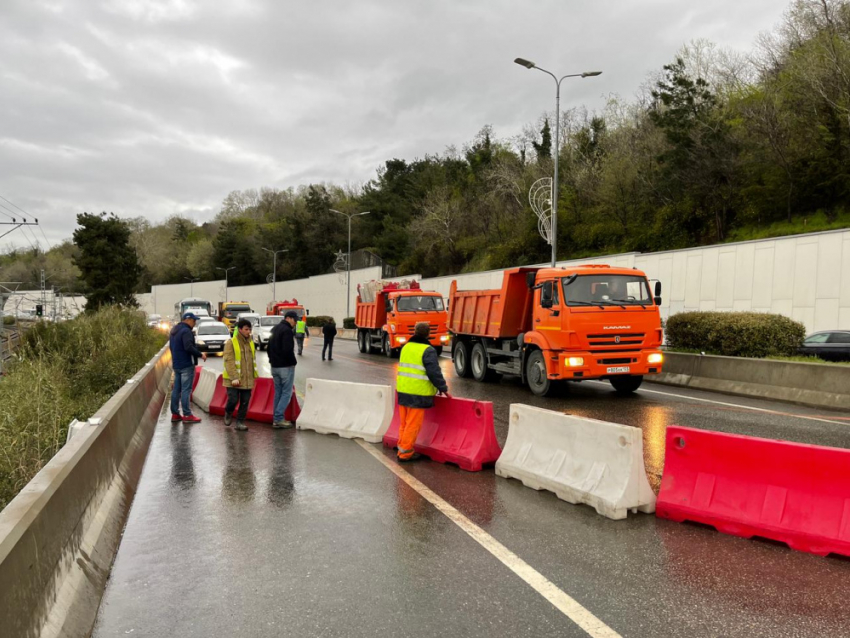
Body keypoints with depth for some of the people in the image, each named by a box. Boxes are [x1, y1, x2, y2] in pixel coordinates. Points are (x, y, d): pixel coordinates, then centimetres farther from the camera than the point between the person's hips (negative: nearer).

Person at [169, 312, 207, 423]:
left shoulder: (174, 330, 15)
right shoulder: (186, 331, -16)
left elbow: (171, 346, 23)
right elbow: (189, 347, -26)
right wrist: (200, 354, -16)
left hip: (176, 364, 9)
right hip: (186, 365, -9)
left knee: (176, 389, 11)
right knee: (186, 390, -6)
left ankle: (175, 414, 15)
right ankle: (187, 415, -4)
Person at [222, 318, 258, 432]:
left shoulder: (250, 342, 10)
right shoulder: (231, 343, -9)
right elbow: (229, 361, -14)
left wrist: (255, 374, 11)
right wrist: (234, 378, -20)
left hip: (247, 379, 5)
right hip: (234, 379, -5)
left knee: (245, 402, 6)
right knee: (233, 399, -6)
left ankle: (240, 422, 18)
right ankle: (228, 413, 25)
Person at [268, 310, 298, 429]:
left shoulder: (274, 329, 14)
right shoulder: (287, 330, -16)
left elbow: (269, 347, 19)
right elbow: (288, 350, -23)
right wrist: (293, 362, -9)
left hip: (274, 366, 9)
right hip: (286, 366, -9)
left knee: (278, 392, 13)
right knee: (286, 393, -3)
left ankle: (276, 419, 14)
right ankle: (278, 419, -8)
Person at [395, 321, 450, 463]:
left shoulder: (406, 347, 12)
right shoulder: (428, 350, -12)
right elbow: (434, 372, -15)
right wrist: (443, 388, -4)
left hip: (402, 391, 7)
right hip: (418, 394, -7)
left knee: (404, 423, 17)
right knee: (413, 425, 0)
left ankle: (402, 448, 24)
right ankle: (405, 453, 3)